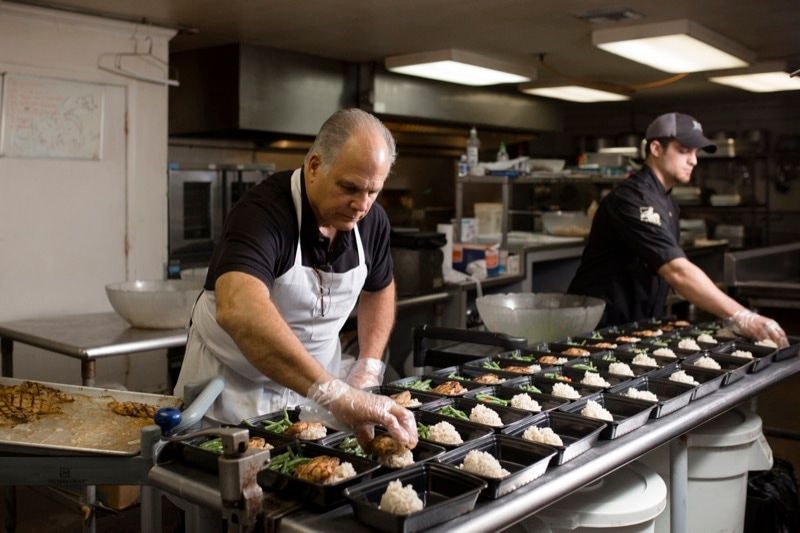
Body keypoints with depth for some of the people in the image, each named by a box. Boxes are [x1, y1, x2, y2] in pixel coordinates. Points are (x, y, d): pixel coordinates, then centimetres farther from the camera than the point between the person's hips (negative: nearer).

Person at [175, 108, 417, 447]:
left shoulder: (371, 220, -10)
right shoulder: (263, 212, -30)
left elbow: (379, 289, 10)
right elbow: (239, 310, -49)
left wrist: (369, 366, -4)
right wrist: (335, 393, -57)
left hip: (311, 388, 5)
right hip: (232, 386, -5)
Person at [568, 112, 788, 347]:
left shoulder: (668, 203, 12)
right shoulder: (633, 198, -20)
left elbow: (673, 271, 11)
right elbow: (678, 272, -30)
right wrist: (741, 318, -33)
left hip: (638, 325, 9)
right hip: (600, 327, -8)